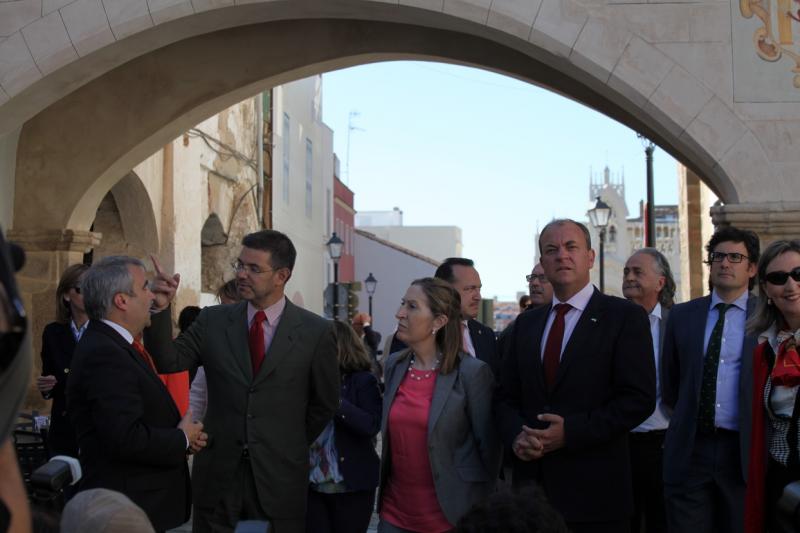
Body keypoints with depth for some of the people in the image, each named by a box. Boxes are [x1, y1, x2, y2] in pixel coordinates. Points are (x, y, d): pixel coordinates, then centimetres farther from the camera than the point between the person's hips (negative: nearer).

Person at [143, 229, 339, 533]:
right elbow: (169, 361, -5)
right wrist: (161, 310, -17)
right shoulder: (213, 321, 3)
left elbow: (325, 404, 6)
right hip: (217, 473, 2)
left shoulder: (316, 331, -3)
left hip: (280, 476, -1)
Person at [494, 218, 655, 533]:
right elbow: (506, 397, 13)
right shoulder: (526, 323, 13)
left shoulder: (625, 316, -3)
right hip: (532, 484, 4)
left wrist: (571, 432, -17)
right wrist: (516, 435, -8)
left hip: (594, 488, -4)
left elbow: (639, 399, -11)